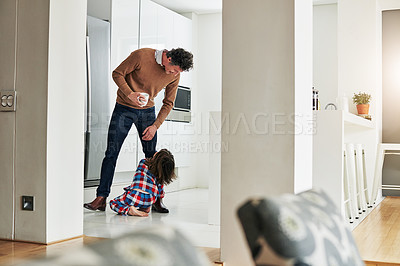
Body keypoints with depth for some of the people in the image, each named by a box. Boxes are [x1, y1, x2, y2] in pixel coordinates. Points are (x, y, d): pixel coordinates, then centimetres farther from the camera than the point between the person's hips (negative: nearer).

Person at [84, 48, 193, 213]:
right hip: (124, 108, -3)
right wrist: (130, 94, -26)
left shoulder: (175, 75, -7)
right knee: (111, 153, -5)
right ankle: (101, 198, 2)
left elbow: (168, 103, 2)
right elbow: (117, 73, -11)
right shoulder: (141, 56, -20)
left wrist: (155, 125, -9)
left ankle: (156, 199, 11)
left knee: (152, 155, 0)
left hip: (147, 111, 3)